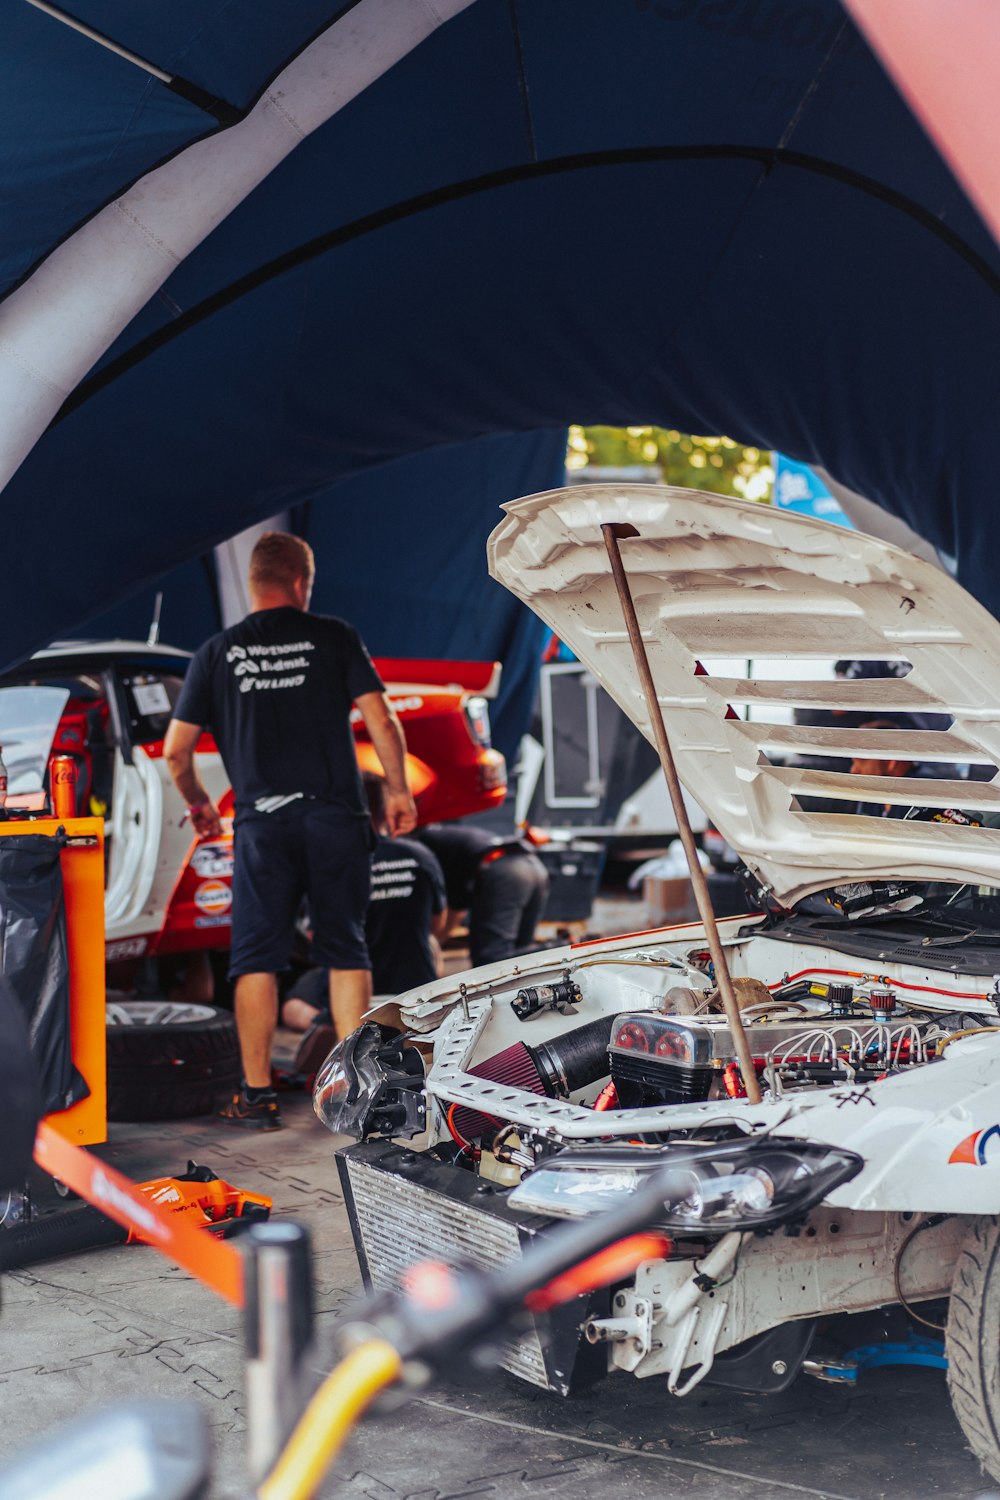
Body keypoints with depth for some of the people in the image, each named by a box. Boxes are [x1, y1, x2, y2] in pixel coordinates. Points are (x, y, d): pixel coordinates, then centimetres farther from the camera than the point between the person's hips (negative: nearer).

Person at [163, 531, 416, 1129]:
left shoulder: (217, 652, 7)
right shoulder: (333, 637, 3)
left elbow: (176, 749, 7)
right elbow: (382, 722, -3)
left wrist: (198, 804, 24)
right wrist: (399, 791, 10)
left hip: (262, 822, 0)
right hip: (336, 816, 0)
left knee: (257, 960, 6)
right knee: (346, 951, 8)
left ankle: (258, 1096, 6)